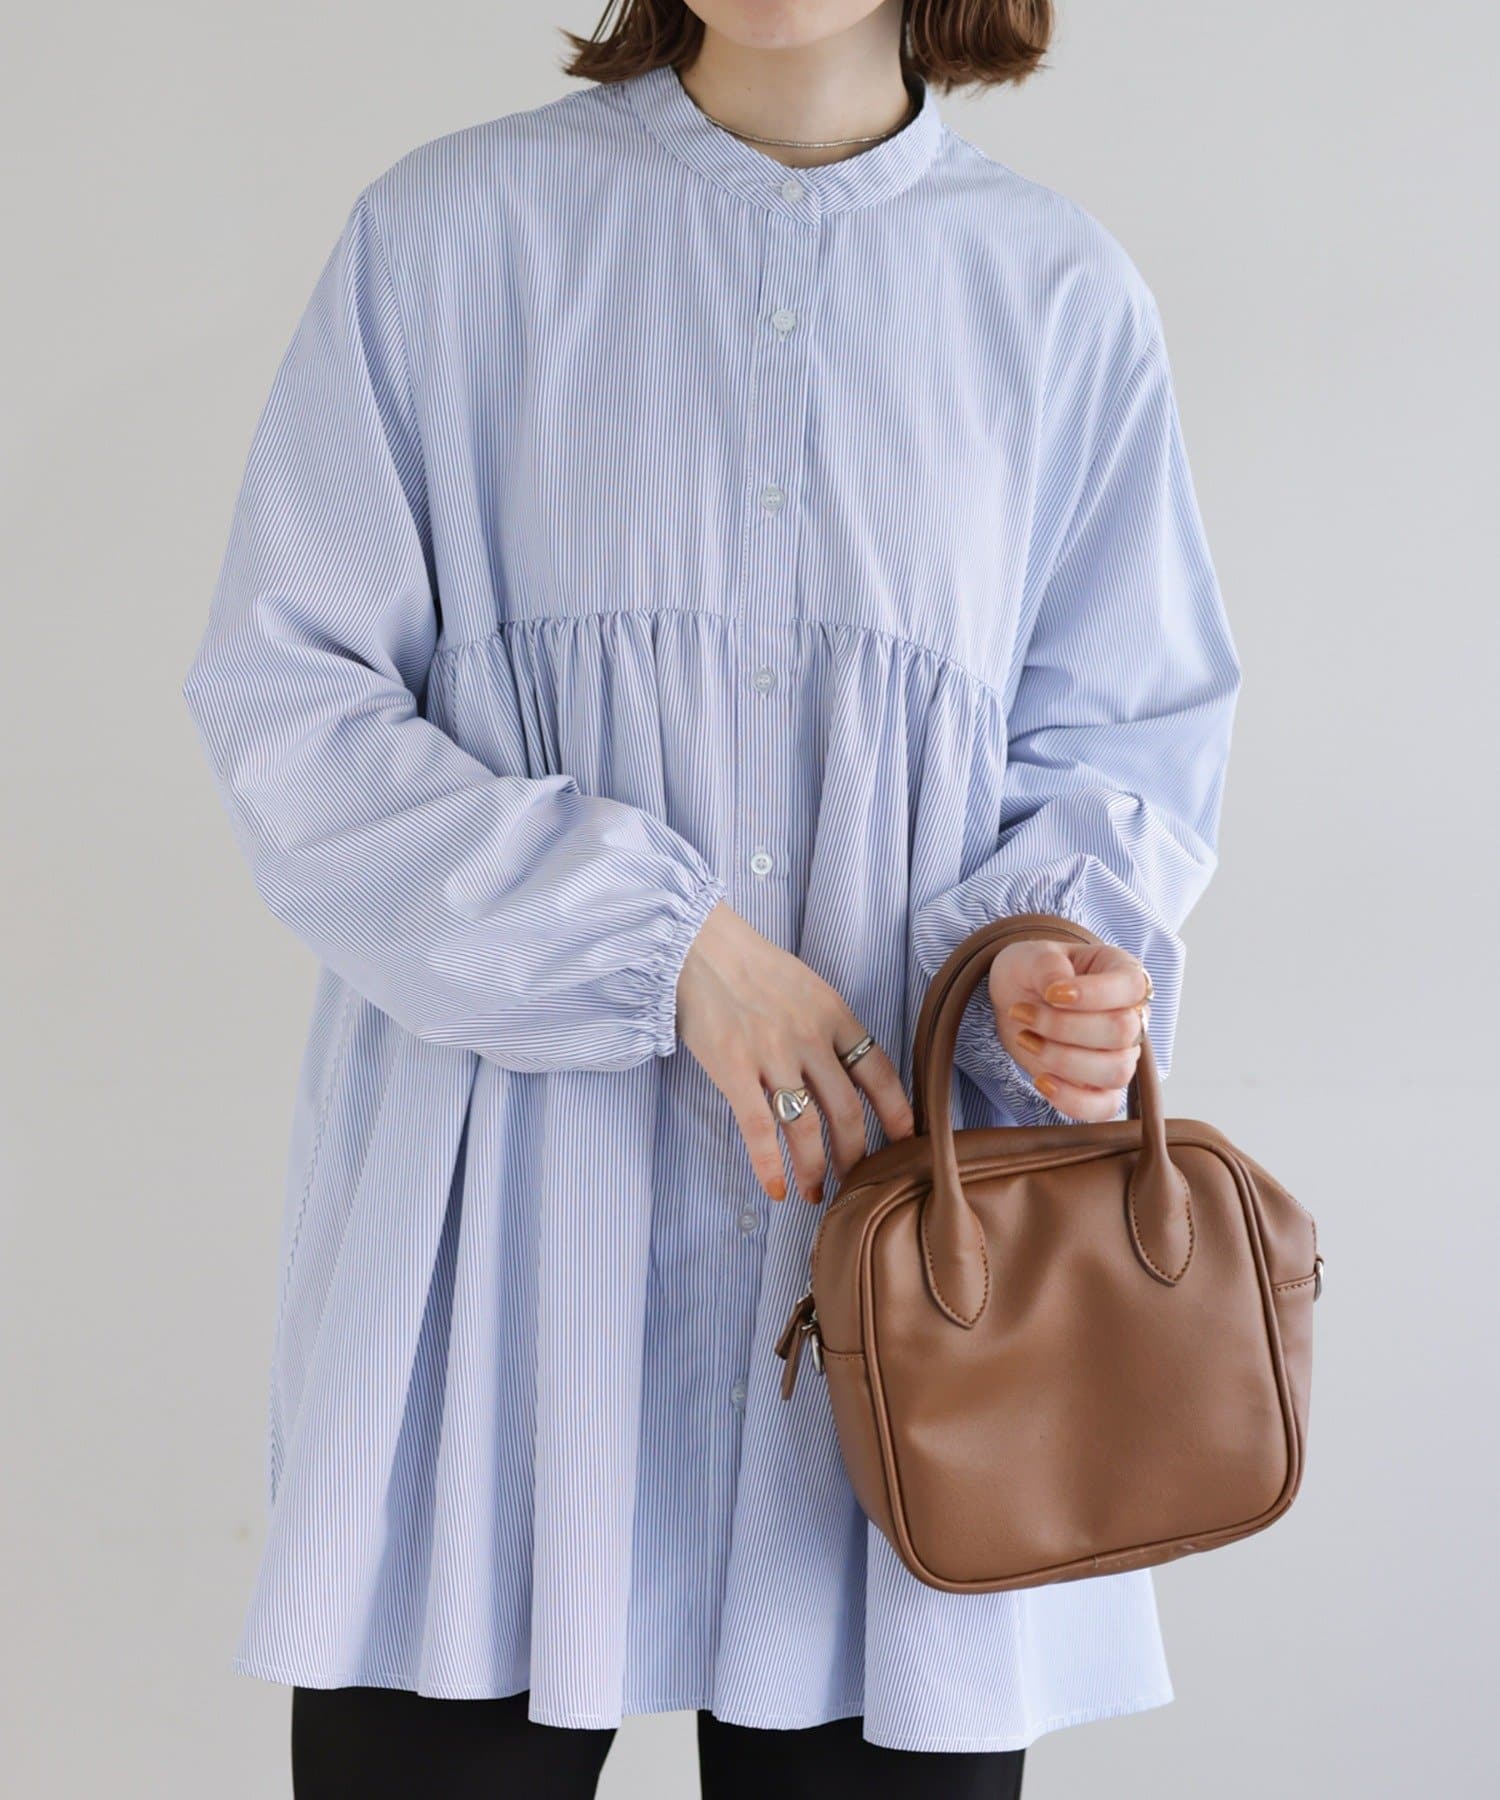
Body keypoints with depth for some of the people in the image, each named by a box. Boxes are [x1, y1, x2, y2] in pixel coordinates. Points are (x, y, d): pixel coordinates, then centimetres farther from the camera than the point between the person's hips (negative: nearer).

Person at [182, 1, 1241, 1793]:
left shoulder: (1060, 298, 8)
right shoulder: (451, 235, 2)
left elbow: (1125, 750, 11)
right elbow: (287, 706, -2)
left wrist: (1062, 955, -12)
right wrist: (657, 941, -12)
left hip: (904, 1227, 2)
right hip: (511, 1231, -1)